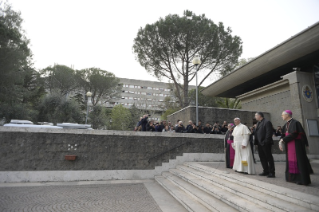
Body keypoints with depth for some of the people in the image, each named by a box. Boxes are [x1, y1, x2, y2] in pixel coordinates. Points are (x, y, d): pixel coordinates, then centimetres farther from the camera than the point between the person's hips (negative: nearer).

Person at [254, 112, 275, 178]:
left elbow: (269, 133, -17)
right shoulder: (258, 123, 18)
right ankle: (266, 171, 25)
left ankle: (272, 173, 9)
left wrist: (266, 141, -22)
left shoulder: (267, 122, -10)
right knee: (262, 158, 14)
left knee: (269, 158, 0)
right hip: (260, 143, 9)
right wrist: (256, 141, 10)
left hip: (265, 143, -9)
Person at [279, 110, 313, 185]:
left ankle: (303, 179, 4)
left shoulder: (295, 123, -13)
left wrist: (283, 140, -15)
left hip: (296, 145, -8)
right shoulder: (286, 125, 13)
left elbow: (293, 134, -20)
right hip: (289, 146, 8)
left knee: (298, 160, -4)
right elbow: (283, 135, 9)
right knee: (291, 161, 11)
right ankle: (293, 177, 21)